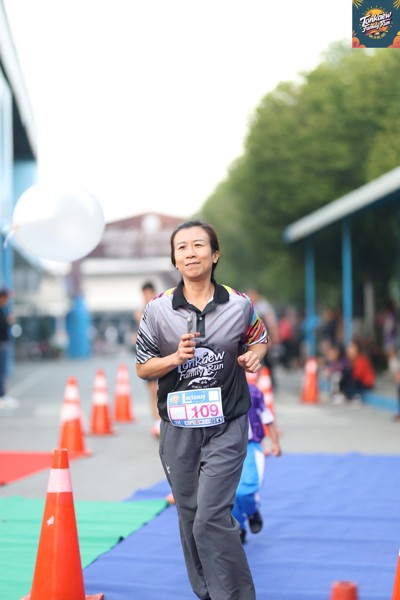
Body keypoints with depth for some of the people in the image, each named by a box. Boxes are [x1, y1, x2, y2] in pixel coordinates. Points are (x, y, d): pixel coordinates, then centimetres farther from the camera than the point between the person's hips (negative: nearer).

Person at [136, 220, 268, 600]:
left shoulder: (240, 305, -4)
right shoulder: (158, 310, -4)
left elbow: (259, 340, 16)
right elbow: (142, 368, 3)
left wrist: (254, 356, -8)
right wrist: (176, 357, -17)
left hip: (227, 426, -2)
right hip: (178, 426, 2)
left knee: (211, 519, -12)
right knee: (189, 517, 12)